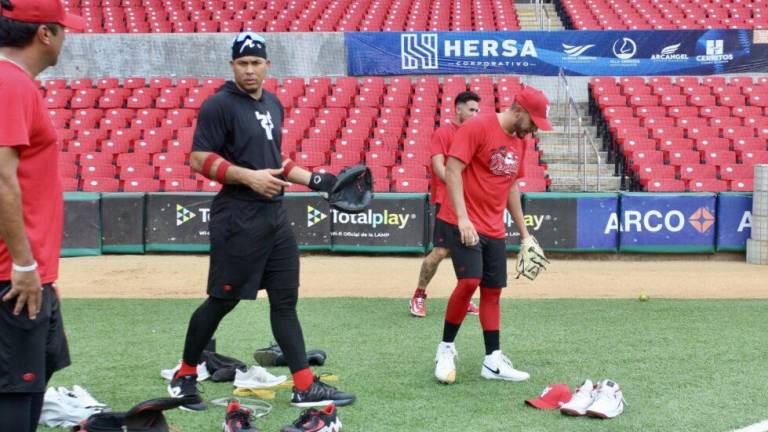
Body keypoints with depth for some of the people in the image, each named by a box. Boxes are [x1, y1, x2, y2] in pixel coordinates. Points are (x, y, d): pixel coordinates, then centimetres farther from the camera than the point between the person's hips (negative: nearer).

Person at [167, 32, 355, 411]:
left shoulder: (273, 105, 15)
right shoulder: (219, 105, -10)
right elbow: (199, 159, -14)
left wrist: (312, 179, 13)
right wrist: (249, 177, -22)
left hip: (275, 216, 8)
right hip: (238, 220, -8)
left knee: (285, 299, 6)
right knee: (223, 300, 0)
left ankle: (305, 387, 8)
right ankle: (184, 376, 18)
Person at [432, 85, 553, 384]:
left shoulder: (520, 142, 13)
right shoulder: (477, 127, -12)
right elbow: (452, 171, -17)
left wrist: (523, 231, 23)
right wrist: (462, 218, -23)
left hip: (494, 230, 8)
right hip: (463, 224, -8)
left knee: (493, 290, 7)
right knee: (469, 281, -20)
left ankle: (493, 362, 13)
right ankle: (446, 348, -2)